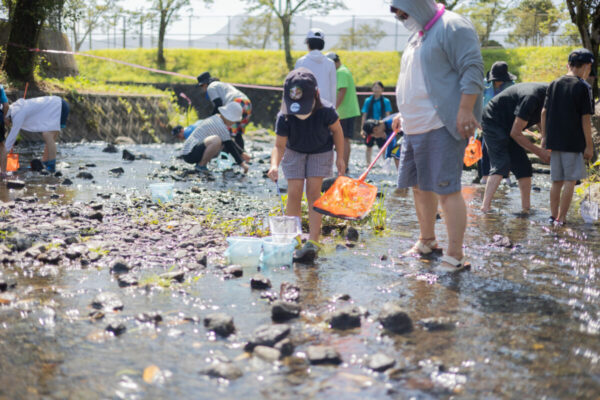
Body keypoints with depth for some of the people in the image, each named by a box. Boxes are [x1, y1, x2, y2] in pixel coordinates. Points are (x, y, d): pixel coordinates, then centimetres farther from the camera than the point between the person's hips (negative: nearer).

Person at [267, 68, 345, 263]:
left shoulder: (326, 111, -31)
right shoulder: (284, 117, -30)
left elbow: (336, 130, -11)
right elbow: (279, 145, -25)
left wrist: (340, 157, -8)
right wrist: (274, 165, -44)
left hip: (320, 151, -1)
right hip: (294, 151, 1)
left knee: (313, 191, -11)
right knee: (294, 192, -8)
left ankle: (313, 241, -14)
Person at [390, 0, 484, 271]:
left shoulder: (453, 28, -10)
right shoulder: (418, 35, 20)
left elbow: (472, 71, -17)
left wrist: (465, 110, -23)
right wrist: (404, 114, 27)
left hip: (441, 127, -10)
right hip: (416, 127, 10)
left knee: (447, 189, -11)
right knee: (419, 186, 16)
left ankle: (455, 257, -8)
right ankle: (427, 242, 32)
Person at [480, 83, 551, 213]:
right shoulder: (531, 98, -31)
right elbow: (515, 133, -24)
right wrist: (539, 151, -19)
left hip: (508, 127, 9)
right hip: (493, 122, -9)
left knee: (524, 166, 4)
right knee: (501, 164, -22)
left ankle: (526, 208, 8)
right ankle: (485, 206, -28)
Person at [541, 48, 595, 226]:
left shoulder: (554, 84, 9)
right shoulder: (583, 87, -9)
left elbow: (544, 112, 10)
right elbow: (586, 119, -11)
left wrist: (544, 137, 17)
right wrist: (589, 145, -8)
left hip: (555, 141, 6)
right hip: (574, 142, -6)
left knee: (557, 181, 14)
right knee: (570, 181, 1)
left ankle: (554, 216, 19)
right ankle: (561, 218, -1)